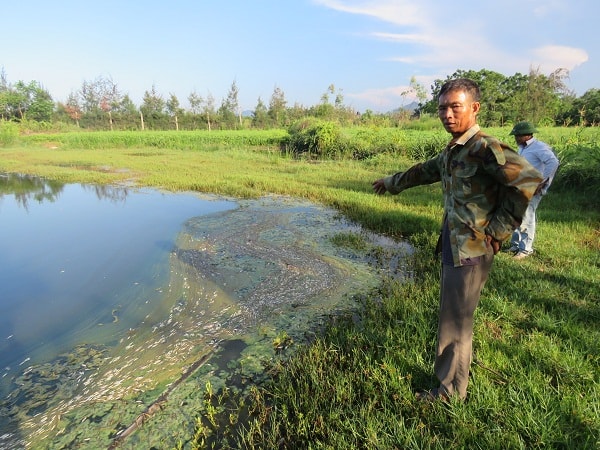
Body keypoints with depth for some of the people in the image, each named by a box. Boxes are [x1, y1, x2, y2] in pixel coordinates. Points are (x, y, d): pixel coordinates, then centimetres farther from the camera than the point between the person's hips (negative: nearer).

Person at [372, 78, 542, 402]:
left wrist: (498, 229, -23)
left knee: (454, 322, 4)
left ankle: (450, 390, 23)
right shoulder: (452, 151, 10)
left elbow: (528, 179, -30)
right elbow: (425, 171, 27)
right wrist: (392, 183, 39)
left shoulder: (484, 147, -18)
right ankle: (451, 379, 40)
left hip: (471, 250, -9)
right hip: (453, 244, 9)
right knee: (454, 317, 21)